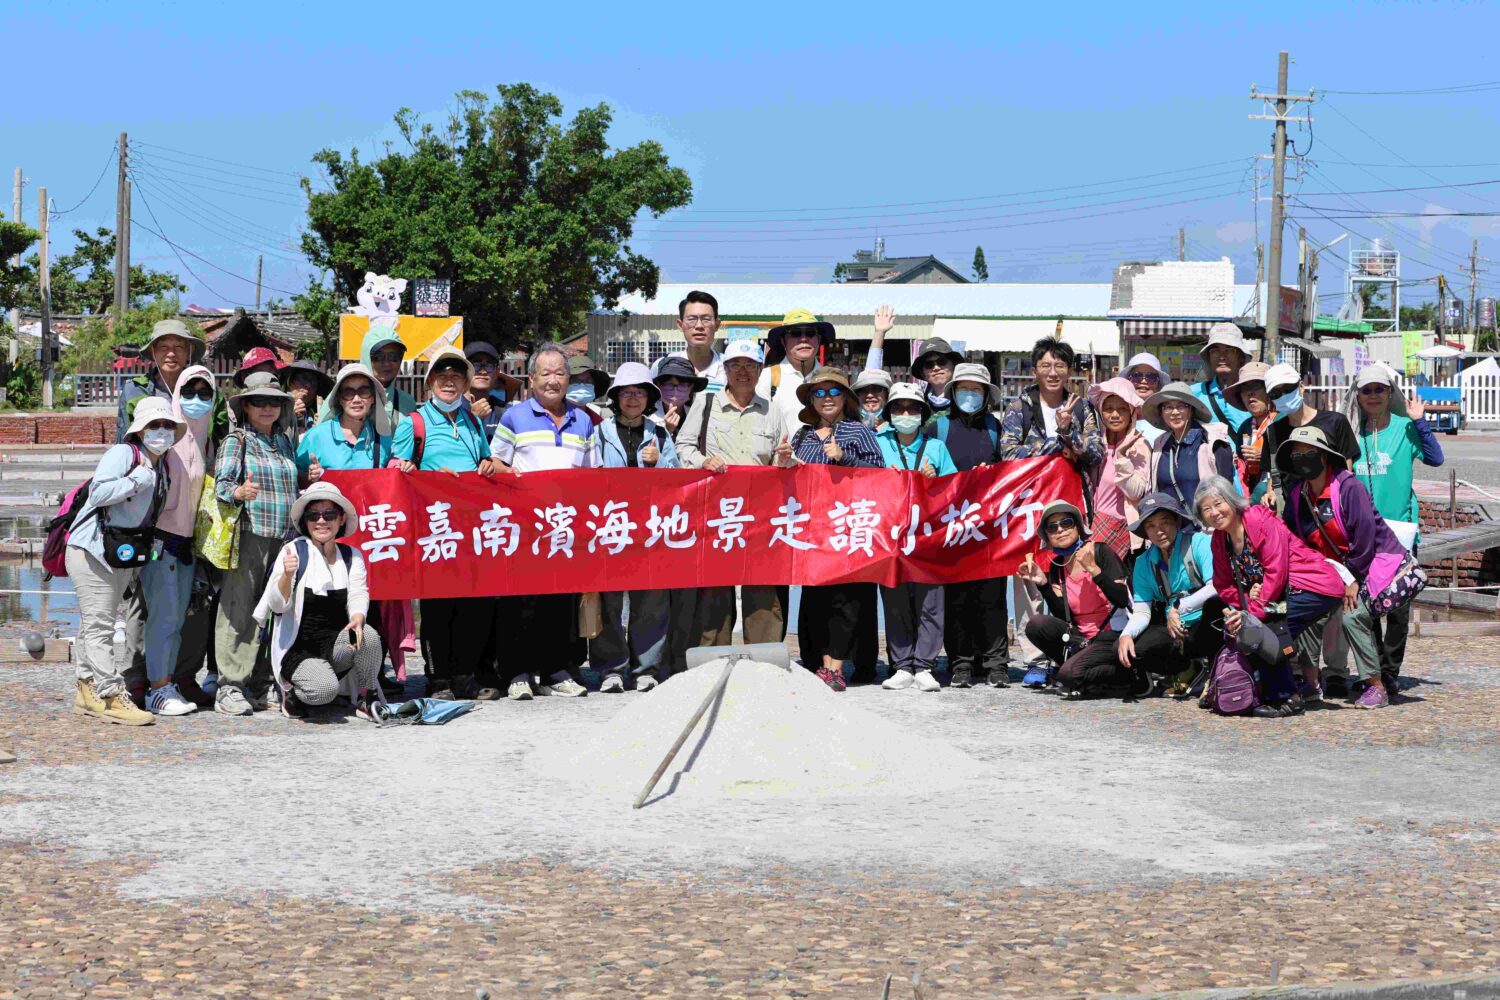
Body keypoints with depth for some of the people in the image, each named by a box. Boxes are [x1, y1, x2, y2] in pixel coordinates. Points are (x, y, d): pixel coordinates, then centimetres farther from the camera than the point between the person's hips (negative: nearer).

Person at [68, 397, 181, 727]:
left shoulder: (160, 469, 14)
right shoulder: (123, 453, -12)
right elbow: (98, 492, -25)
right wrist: (137, 480, -22)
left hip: (124, 558, 9)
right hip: (92, 550, -9)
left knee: (96, 625, 15)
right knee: (98, 626, -8)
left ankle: (87, 690, 21)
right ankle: (111, 696, -10)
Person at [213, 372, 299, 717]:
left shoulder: (284, 442, 19)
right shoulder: (236, 441, 0)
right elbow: (221, 483, -14)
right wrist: (239, 492, -33)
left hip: (281, 538, 6)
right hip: (247, 535, -6)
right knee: (238, 609, -8)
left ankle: (260, 683, 12)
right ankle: (229, 688, -8)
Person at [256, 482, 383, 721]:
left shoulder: (352, 556, 8)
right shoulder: (294, 550, -6)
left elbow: (358, 594, -5)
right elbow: (278, 605, -12)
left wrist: (357, 619, -28)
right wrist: (287, 575, -33)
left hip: (336, 646, 4)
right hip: (298, 648, -4)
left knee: (368, 635, -29)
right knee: (324, 689, -32)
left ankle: (365, 700, -5)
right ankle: (292, 692, 4)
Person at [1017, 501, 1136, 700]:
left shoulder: (1099, 551, -7)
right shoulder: (1056, 567, 10)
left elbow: (1122, 600, -16)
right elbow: (1063, 617, 2)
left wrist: (1093, 568, -23)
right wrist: (1043, 584, -7)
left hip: (1114, 637, -6)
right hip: (1082, 638, 6)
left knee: (1069, 676, -28)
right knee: (1036, 624, -17)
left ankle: (1130, 678, -6)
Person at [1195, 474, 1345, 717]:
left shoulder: (1261, 521, -18)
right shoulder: (1218, 540, 5)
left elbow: (1276, 573, -22)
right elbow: (1224, 585, 6)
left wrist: (1251, 613, -25)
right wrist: (1246, 599, -16)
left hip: (1318, 588, -8)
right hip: (1284, 594, 8)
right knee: (1232, 624, -5)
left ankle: (1285, 698, -10)